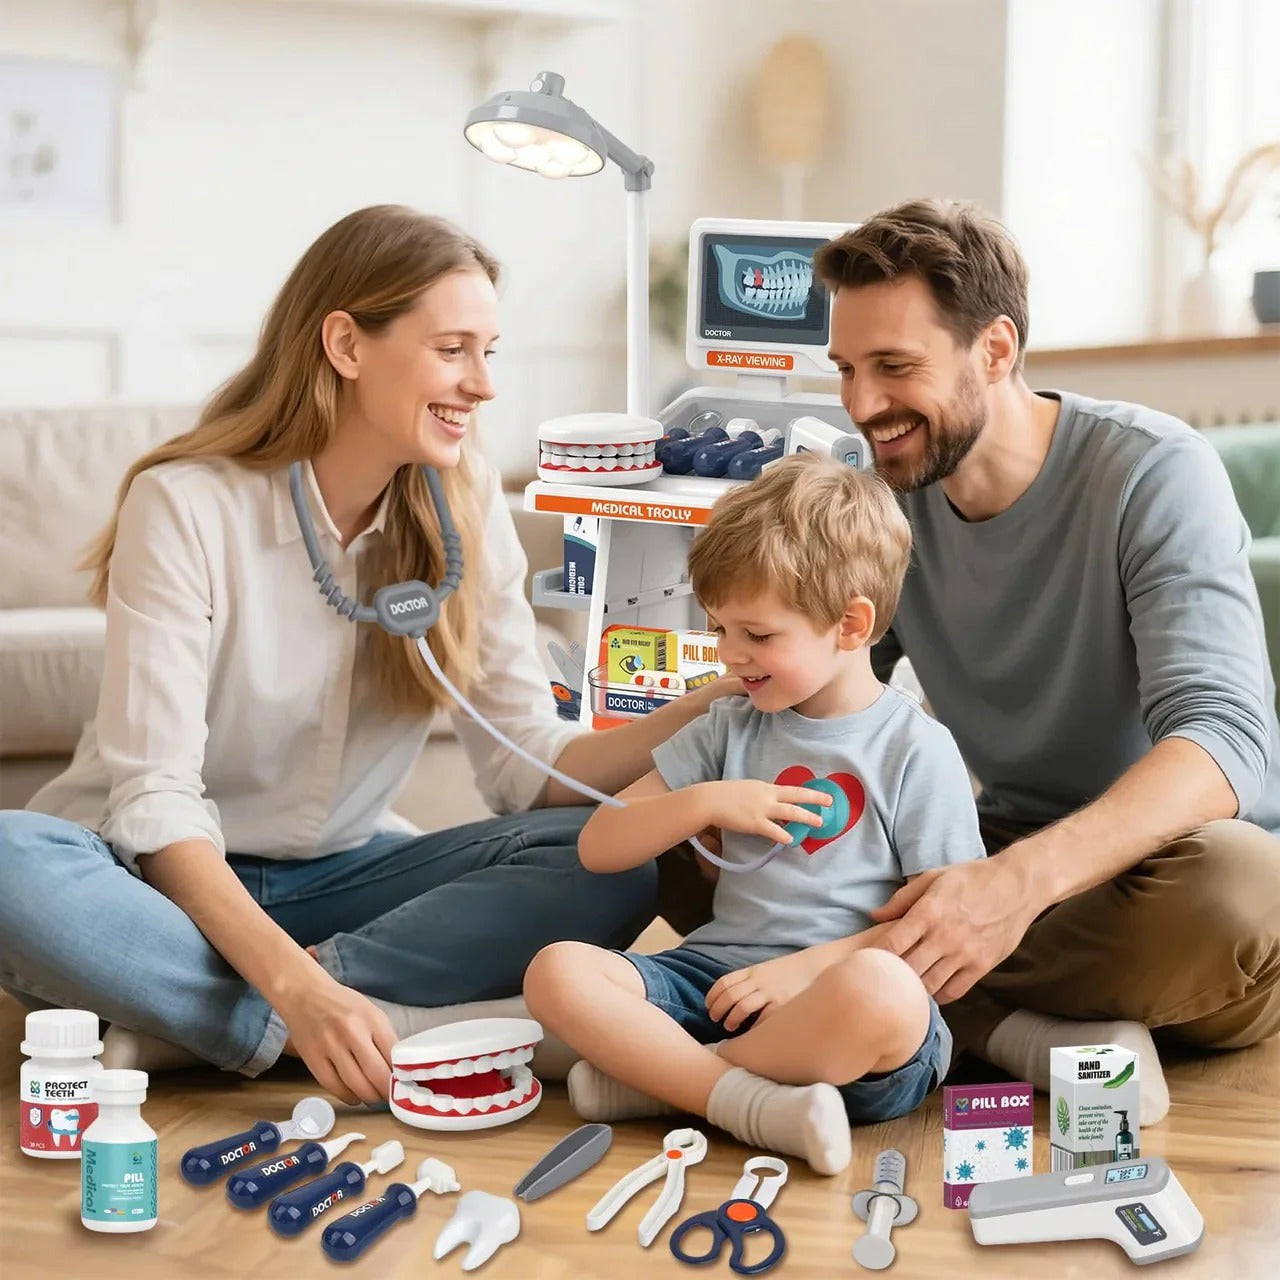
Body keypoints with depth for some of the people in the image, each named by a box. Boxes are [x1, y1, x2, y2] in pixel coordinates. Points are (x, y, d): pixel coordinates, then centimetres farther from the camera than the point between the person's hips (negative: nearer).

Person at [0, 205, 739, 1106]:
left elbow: (529, 768, -7)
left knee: (616, 858, -20)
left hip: (339, 879, 5)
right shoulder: (187, 506, -16)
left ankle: (182, 1013, -26)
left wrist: (706, 712, -25)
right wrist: (295, 985, -37)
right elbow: (156, 797, -22)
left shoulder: (466, 507, -3)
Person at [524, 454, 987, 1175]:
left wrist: (807, 967, -15)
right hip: (716, 975, 4)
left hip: (832, 990, -4)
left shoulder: (916, 750, 2)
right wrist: (705, 802, 0)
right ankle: (752, 1102, -33)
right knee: (558, 971, -21)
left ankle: (653, 1076, -23)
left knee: (881, 989, -40)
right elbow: (598, 850, 17)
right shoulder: (731, 730, 17)